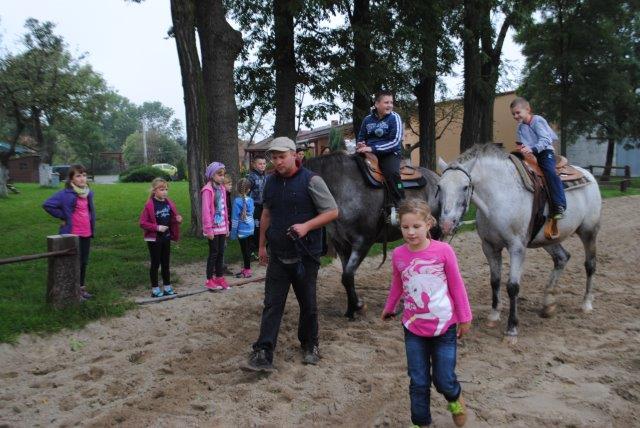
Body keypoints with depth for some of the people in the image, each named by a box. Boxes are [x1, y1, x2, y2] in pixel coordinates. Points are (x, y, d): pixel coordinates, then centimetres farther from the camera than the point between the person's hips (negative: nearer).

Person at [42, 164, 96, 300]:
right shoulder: (66, 194, -14)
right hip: (73, 234, -6)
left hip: (86, 233, 7)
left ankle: (81, 287, 28)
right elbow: (47, 205, -17)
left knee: (84, 262, 15)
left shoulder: (89, 193, 6)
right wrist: (63, 217, -12)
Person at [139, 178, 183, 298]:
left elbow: (173, 218, 14)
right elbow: (142, 223, -13)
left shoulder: (169, 203, 3)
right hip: (154, 239, -5)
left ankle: (167, 287, 24)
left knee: (166, 263, 13)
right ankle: (155, 289, 14)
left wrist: (178, 219, -8)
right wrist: (157, 227, -22)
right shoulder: (149, 205, -14)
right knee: (155, 263, 3)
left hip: (166, 237, 5)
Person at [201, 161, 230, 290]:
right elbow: (206, 210, -16)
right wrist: (208, 229, -18)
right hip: (213, 227, -7)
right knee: (214, 252, 1)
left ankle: (219, 277, 23)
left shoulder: (222, 188, 9)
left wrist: (227, 225, 13)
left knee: (221, 252, 12)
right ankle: (209, 280, 12)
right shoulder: (207, 190, -13)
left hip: (222, 227, 7)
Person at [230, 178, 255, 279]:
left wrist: (233, 232, -7)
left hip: (242, 230, -6)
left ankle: (247, 271, 7)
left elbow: (235, 218, -14)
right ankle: (245, 269, 25)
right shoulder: (250, 200, 1)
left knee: (245, 250, 1)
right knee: (247, 249, 14)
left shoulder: (237, 201, -15)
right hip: (250, 229, 6)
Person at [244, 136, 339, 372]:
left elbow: (332, 211, -10)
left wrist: (306, 226, -24)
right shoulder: (271, 182, 7)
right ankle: (263, 354, 4)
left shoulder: (311, 180, -11)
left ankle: (310, 346, 31)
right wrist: (262, 245, 17)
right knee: (272, 305, 1)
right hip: (277, 256, 4)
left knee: (308, 304, 11)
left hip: (305, 256, -4)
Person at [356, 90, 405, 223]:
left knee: (391, 172, -34)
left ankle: (398, 206, -28)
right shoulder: (368, 119, 8)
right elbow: (361, 138, 19)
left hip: (389, 153, -5)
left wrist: (372, 148, -23)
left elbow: (395, 142, -15)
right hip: (369, 153, 5)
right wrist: (360, 145, -8)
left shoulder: (394, 118, -4)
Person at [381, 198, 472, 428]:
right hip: (413, 329, 2)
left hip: (444, 327, -2)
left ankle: (455, 399, 41)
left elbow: (457, 285, -5)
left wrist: (464, 317, 1)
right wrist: (389, 308, 22)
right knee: (418, 383, 9)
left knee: (444, 381, 6)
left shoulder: (443, 250, -16)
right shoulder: (398, 254, -9)